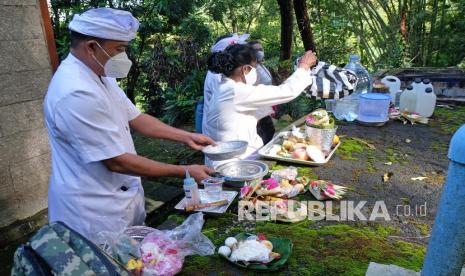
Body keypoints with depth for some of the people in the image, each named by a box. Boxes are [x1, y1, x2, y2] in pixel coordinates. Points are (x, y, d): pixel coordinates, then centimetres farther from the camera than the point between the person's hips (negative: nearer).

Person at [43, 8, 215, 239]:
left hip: (119, 198, 9)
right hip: (92, 213, -9)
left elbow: (134, 118, 9)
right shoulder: (76, 93, -28)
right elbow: (116, 161, -27)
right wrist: (185, 172, -21)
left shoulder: (101, 76, 3)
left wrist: (186, 137, 2)